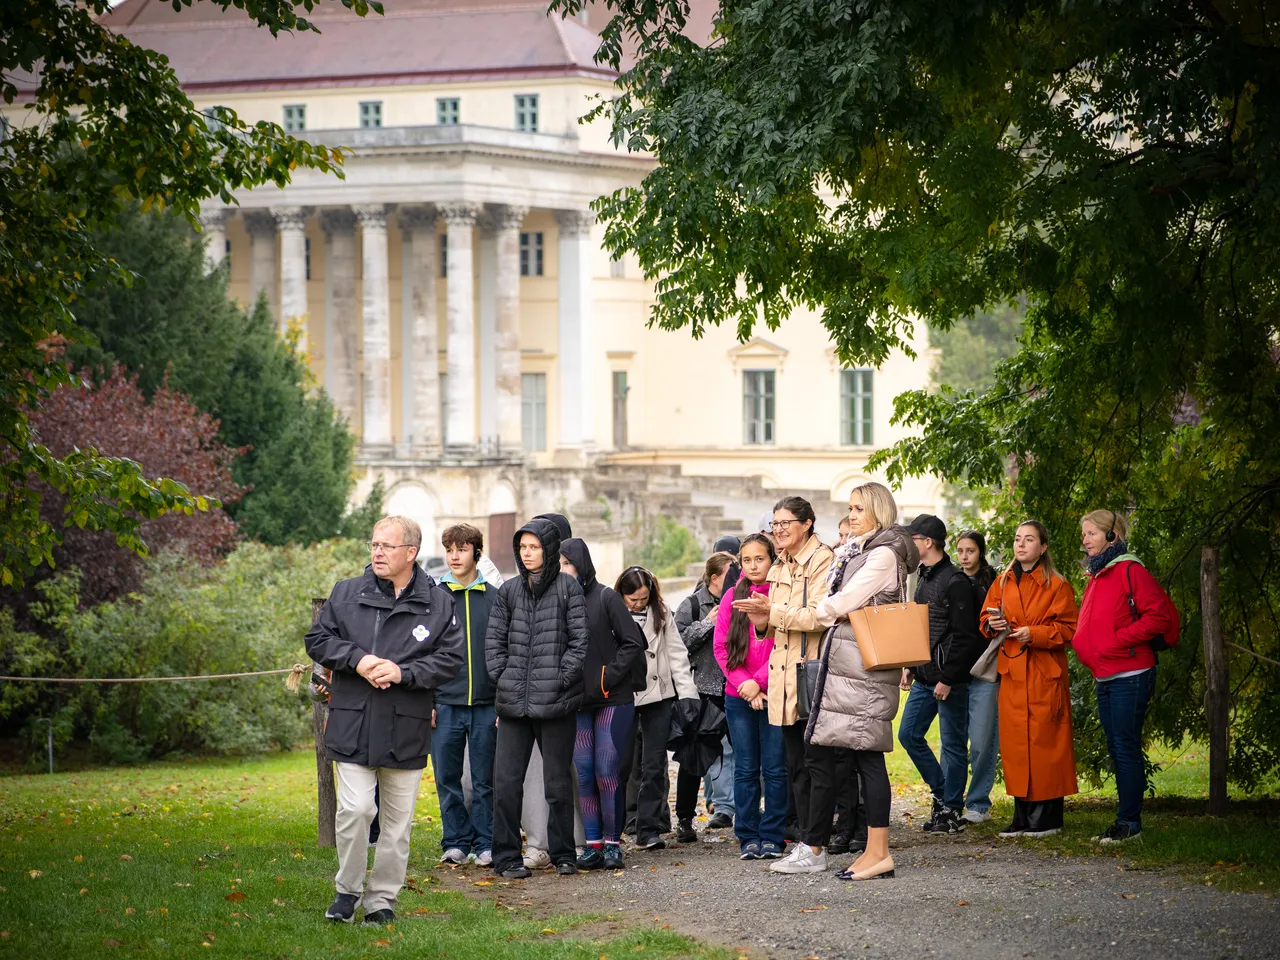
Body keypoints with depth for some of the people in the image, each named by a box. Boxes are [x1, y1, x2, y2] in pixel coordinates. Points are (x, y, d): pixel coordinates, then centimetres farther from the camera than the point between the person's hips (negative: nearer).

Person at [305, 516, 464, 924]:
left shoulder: (437, 602, 1)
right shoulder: (347, 593, 4)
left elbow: (451, 658, -2)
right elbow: (317, 640, 6)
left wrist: (403, 673, -16)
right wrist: (356, 660, -11)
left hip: (407, 731, 1)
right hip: (353, 726, -1)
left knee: (398, 820, 7)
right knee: (354, 810, -9)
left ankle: (382, 900, 19)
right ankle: (347, 890, 9)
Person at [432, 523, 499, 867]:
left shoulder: (495, 598, 5)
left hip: (486, 705, 0)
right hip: (445, 704, 0)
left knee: (485, 780, 4)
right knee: (447, 778, 3)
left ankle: (486, 844, 10)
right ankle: (456, 842, 13)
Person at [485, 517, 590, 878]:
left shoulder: (567, 588, 0)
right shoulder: (509, 590, 11)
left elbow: (580, 640, -1)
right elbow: (493, 640, 13)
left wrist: (562, 679, -8)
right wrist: (502, 678, 2)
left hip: (556, 701, -3)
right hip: (513, 702, 3)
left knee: (558, 781, 4)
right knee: (505, 781, -1)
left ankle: (563, 854, 15)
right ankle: (506, 858, 5)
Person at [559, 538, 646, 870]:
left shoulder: (606, 598, -4)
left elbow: (633, 642, -5)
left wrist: (608, 677, -10)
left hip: (613, 699, -4)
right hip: (576, 702, 4)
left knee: (607, 773, -6)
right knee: (584, 774, 2)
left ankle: (612, 843, 2)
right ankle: (593, 844, 7)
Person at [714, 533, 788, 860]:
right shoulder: (732, 598, 6)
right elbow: (722, 648, 3)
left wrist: (760, 682, -13)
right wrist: (745, 685, -8)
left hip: (774, 694, -2)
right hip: (739, 697, 2)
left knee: (775, 768, 1)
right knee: (745, 769, 5)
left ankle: (772, 836, 7)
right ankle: (748, 838, 9)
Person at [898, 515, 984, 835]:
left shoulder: (955, 581, -14)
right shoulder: (924, 578, 15)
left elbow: (964, 636, -17)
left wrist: (948, 679, -19)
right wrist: (910, 668, 16)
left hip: (949, 679, -9)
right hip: (925, 679, 9)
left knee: (953, 744, -1)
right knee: (909, 733, 9)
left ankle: (952, 812, 5)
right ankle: (942, 793, 20)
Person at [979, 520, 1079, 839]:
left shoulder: (1057, 586, -2)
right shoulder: (1002, 583, 14)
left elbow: (1069, 629, -5)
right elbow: (986, 617, 19)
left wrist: (1034, 633, -17)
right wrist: (992, 624, -4)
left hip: (1045, 675, -5)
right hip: (1012, 673, 5)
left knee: (1044, 741, -5)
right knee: (1014, 742, 3)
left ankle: (1047, 817, 0)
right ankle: (1023, 816, 9)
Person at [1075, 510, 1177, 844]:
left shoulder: (1130, 571, -10)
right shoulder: (1096, 577, 18)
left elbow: (1159, 614, -18)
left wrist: (1121, 640, -18)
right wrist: (1082, 643, 10)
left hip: (1129, 675, -9)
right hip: (1104, 677, 9)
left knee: (1126, 747, -7)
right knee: (1116, 748, 11)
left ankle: (1130, 822, -3)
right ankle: (1125, 820, 17)